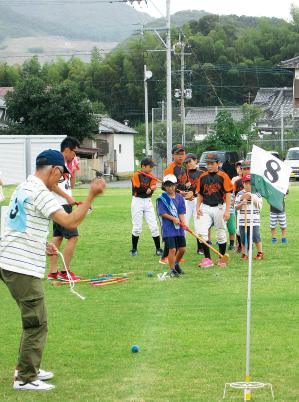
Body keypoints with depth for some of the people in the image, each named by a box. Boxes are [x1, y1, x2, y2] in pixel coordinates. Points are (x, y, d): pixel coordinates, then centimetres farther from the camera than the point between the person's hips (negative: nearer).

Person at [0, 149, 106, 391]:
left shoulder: (23, 188, 17)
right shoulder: (40, 193, -15)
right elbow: (70, 222, -21)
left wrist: (42, 245, 19)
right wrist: (91, 196, -15)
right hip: (24, 269, -10)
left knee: (34, 321, 20)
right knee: (37, 324, -5)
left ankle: (28, 368, 29)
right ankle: (26, 379, -1)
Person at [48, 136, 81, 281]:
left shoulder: (68, 163, 16)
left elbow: (71, 185, 23)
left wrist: (73, 170, 12)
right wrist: (67, 197, -19)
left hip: (64, 205, 10)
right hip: (60, 205, -10)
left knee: (58, 237, 11)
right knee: (73, 237, -10)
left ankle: (53, 272, 14)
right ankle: (64, 272, -7)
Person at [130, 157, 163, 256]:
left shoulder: (151, 177, 6)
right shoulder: (136, 176, -8)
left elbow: (151, 192, -3)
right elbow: (138, 190, -17)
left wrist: (146, 190, -21)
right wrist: (150, 188, -12)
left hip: (148, 202, 4)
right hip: (137, 201, -4)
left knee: (154, 226, -1)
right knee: (137, 227, -1)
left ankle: (158, 249, 5)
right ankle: (134, 249, 13)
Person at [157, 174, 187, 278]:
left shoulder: (180, 197, 7)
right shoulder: (162, 198, -4)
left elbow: (181, 213, 3)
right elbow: (162, 213, -7)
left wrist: (184, 223, -12)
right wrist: (173, 218, -15)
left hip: (179, 227, 4)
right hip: (168, 227, -4)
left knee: (182, 249, 8)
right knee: (172, 249, -9)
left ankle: (176, 264, 34)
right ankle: (172, 270, 5)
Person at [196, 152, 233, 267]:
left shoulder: (223, 176, -4)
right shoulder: (203, 177, 8)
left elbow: (228, 194, -6)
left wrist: (227, 211, -12)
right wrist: (198, 207, 3)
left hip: (219, 207, -3)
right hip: (206, 208, 3)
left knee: (221, 234, 5)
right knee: (201, 232, -12)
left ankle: (222, 259, 20)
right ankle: (207, 259, -8)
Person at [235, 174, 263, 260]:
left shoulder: (257, 194, 4)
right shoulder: (240, 194, 8)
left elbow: (259, 206, -3)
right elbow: (236, 207, 4)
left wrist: (252, 198, -13)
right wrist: (242, 203, -16)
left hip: (254, 220, -2)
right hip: (243, 220, 2)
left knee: (255, 235, -11)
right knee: (243, 237, 3)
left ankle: (260, 253, 4)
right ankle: (244, 254, 14)